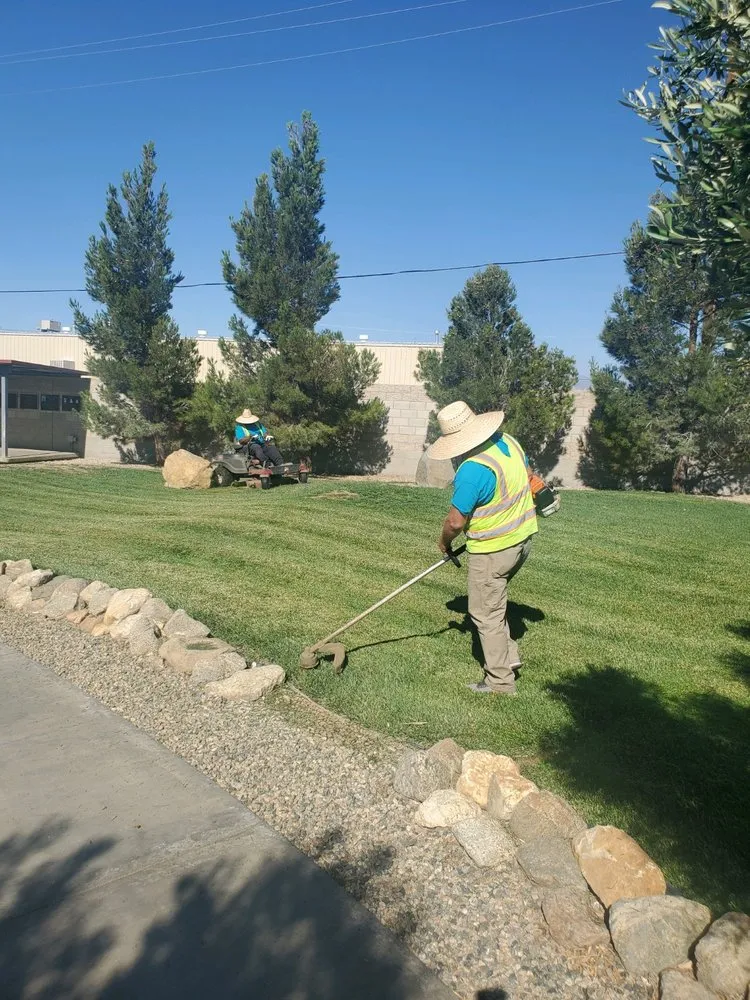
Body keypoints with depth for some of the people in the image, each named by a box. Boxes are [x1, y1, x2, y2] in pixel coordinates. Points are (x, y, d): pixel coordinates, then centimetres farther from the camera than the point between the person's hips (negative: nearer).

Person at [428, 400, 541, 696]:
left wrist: (444, 542, 0)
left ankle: (501, 681, 16)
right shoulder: (509, 441, -2)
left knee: (486, 613, 6)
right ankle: (508, 655, 29)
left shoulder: (472, 469, -28)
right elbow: (529, 478, 14)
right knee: (493, 599, 26)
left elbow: (456, 521, -22)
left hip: (493, 550, -9)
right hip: (523, 538, 9)